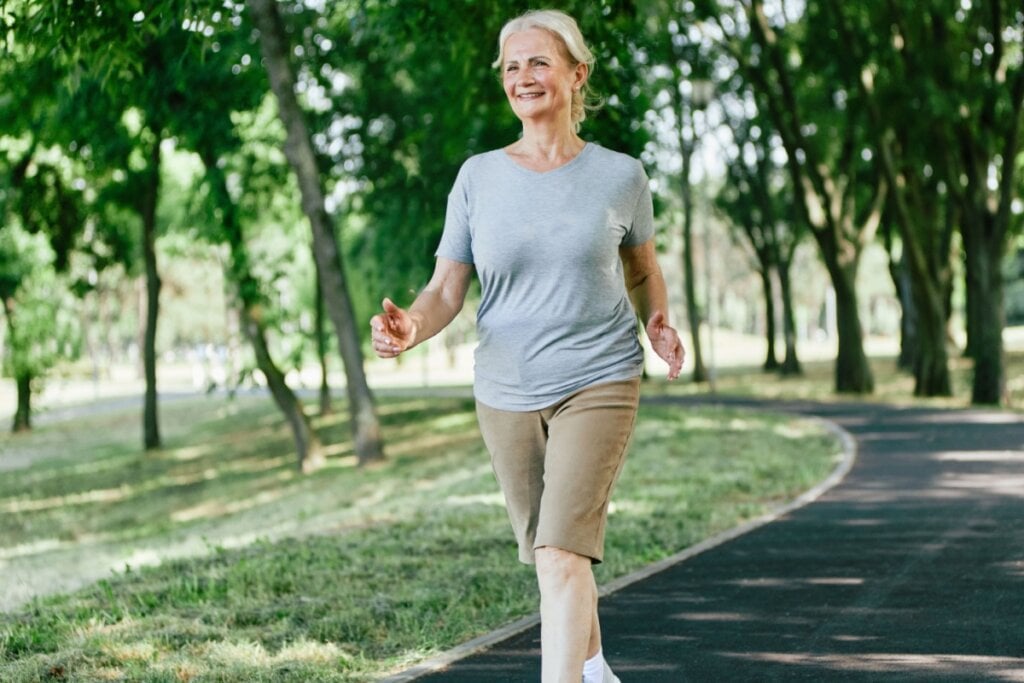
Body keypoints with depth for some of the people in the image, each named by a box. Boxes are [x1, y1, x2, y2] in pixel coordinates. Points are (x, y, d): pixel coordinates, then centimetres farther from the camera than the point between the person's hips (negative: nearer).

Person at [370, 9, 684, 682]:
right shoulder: (479, 176, -1)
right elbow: (447, 291, -4)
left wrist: (659, 324, -3)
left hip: (598, 385, -3)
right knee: (547, 552, 17)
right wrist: (409, 327, -25)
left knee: (562, 552, -17)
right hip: (506, 392, 3)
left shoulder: (620, 174, -2)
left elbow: (642, 268, 16)